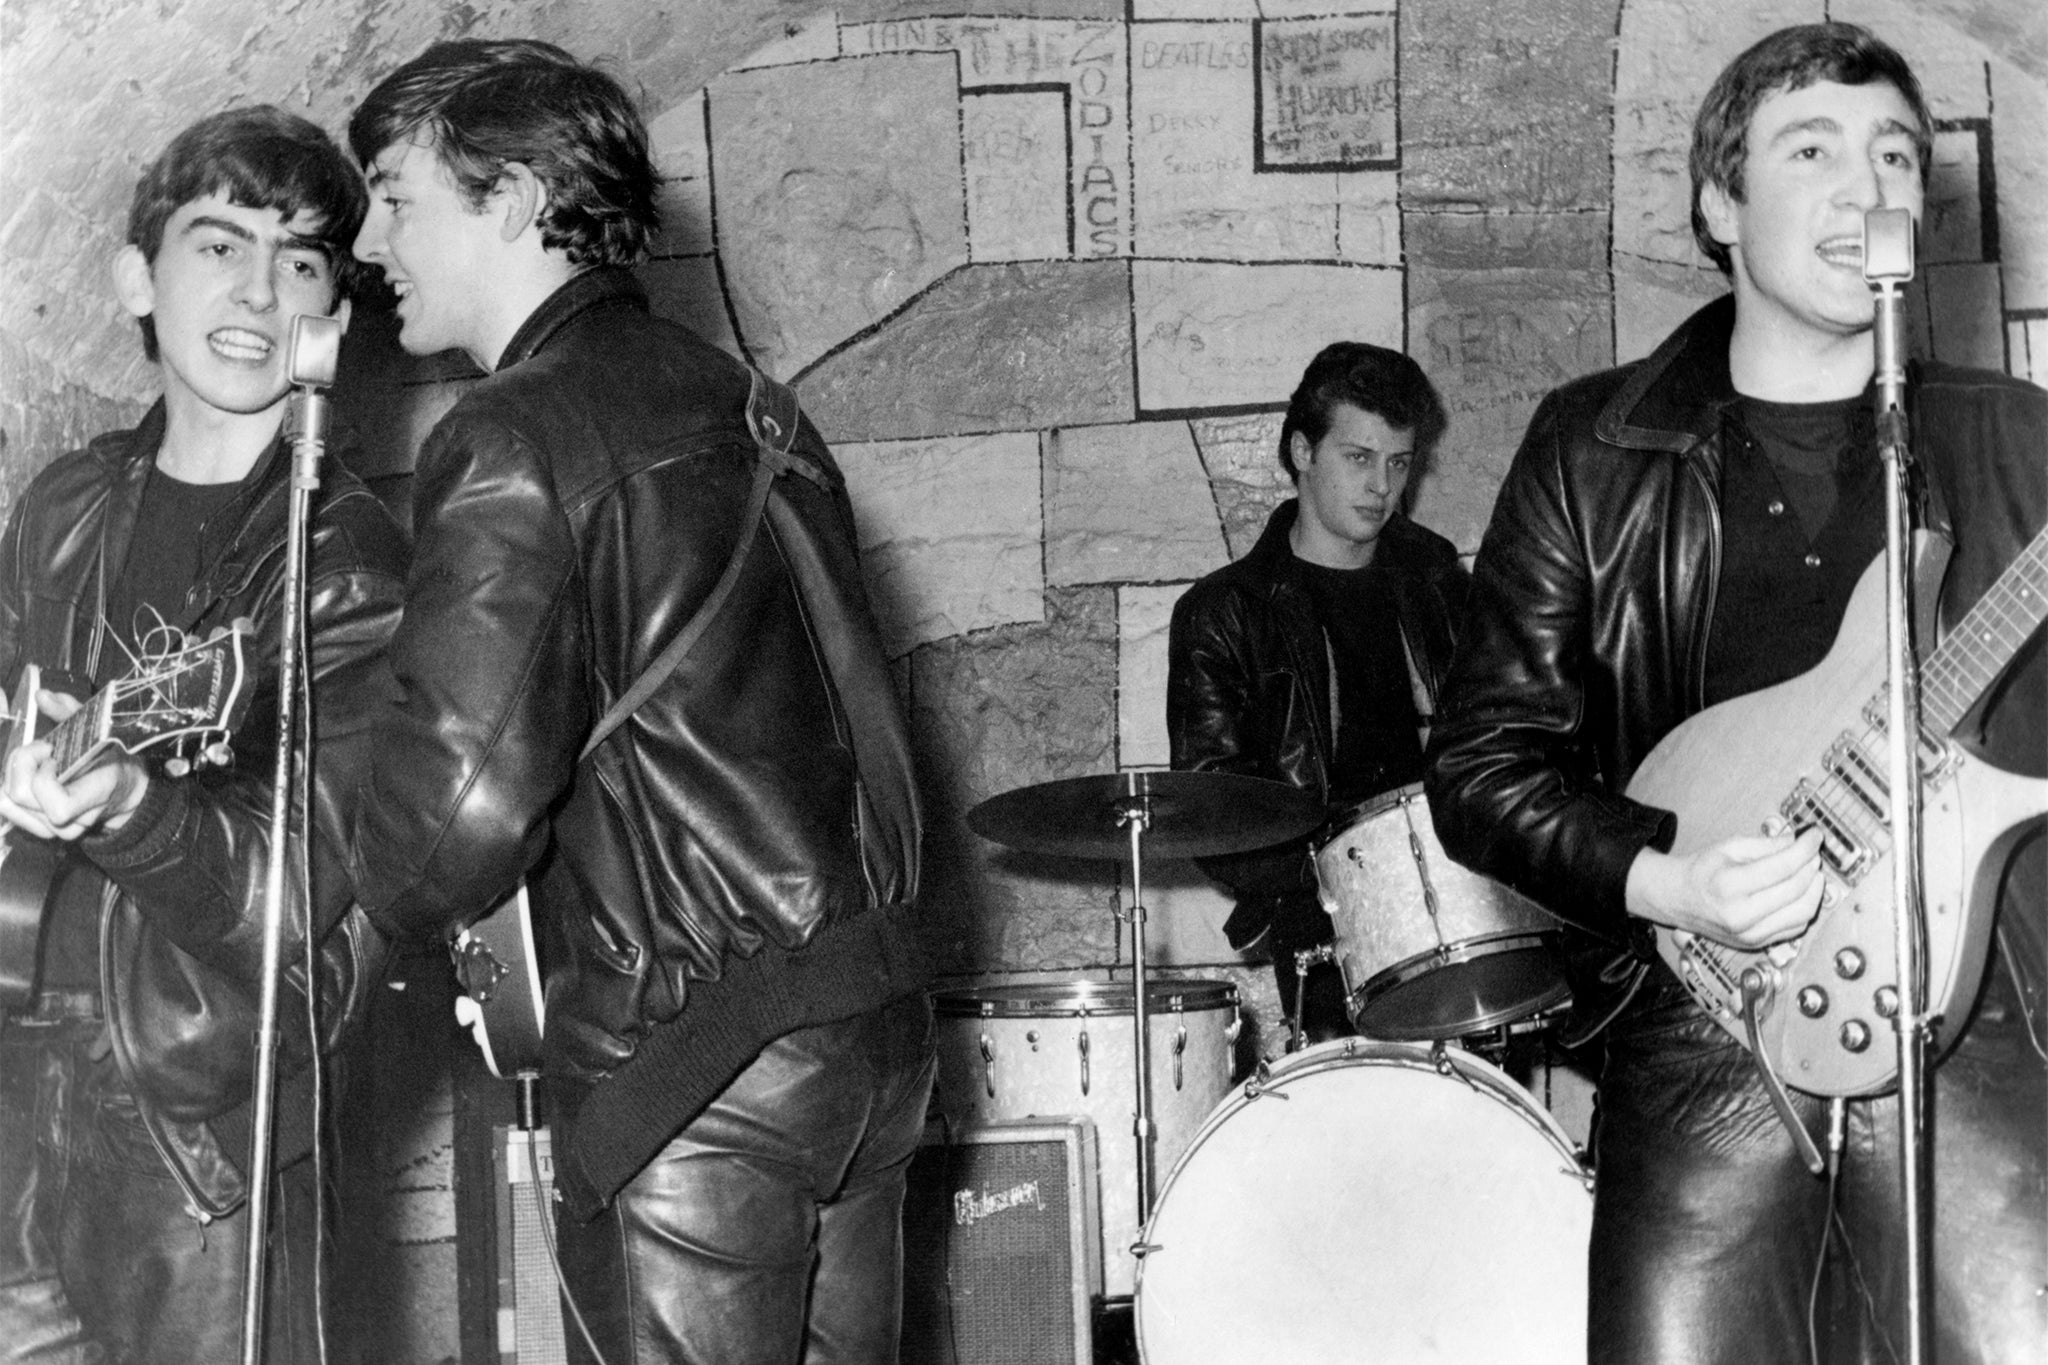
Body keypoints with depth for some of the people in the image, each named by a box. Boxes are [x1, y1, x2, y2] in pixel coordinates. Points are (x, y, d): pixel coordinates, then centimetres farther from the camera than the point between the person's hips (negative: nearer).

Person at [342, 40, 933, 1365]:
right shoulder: (746, 401, 12)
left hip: (692, 1057, -8)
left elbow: (467, 803, -21)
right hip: (877, 1016, 8)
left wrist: (394, 900, -1)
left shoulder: (515, 440, -13)